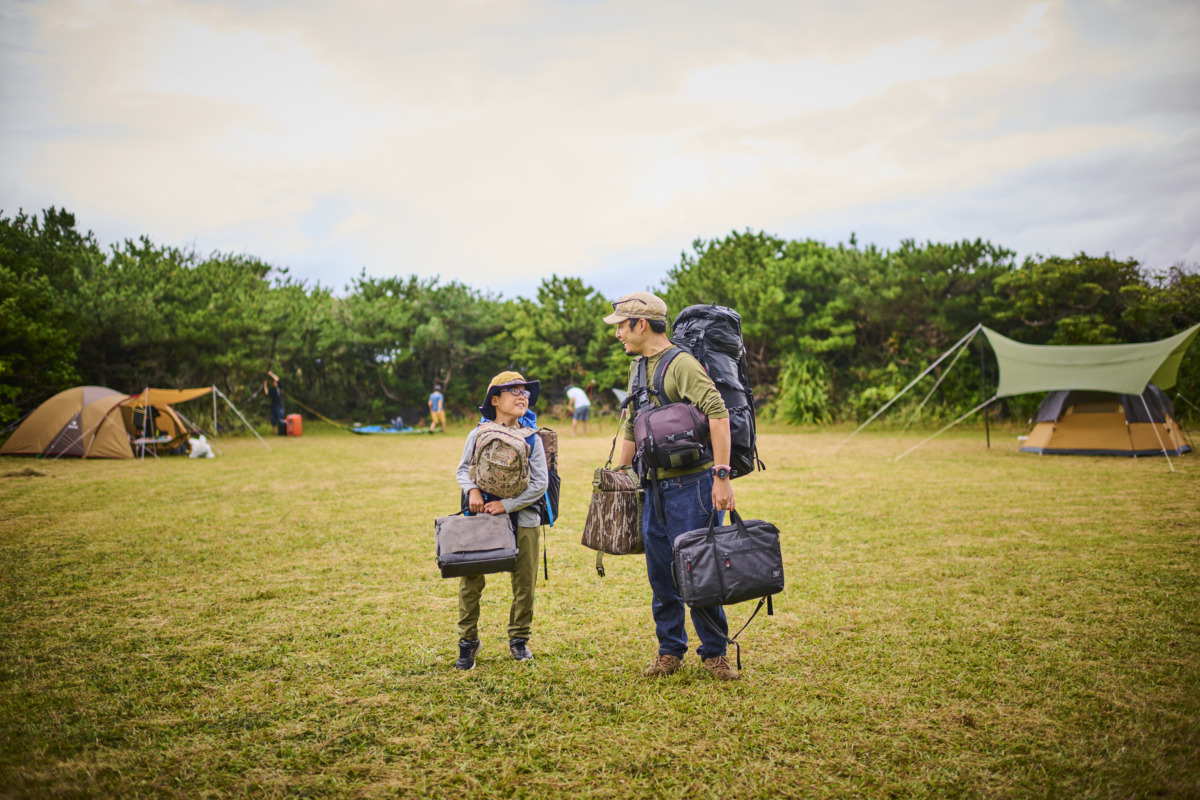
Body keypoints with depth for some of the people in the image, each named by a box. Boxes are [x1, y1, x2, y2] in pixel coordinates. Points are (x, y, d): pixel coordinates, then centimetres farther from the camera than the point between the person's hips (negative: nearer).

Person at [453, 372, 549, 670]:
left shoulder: (532, 439, -2)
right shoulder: (478, 435, -1)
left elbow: (539, 483, -6)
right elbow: (463, 469, 10)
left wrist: (507, 505, -14)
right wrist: (472, 490, -11)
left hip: (522, 518, 1)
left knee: (525, 582, 7)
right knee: (469, 581, -3)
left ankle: (519, 640, 26)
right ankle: (468, 641, 12)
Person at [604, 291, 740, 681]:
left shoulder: (681, 363, -13)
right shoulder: (638, 368, 14)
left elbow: (718, 413, -23)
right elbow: (631, 426, 23)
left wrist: (722, 475, -27)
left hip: (691, 484, -8)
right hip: (654, 488, 8)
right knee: (660, 575, 12)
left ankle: (714, 652, 13)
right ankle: (670, 651, 24)